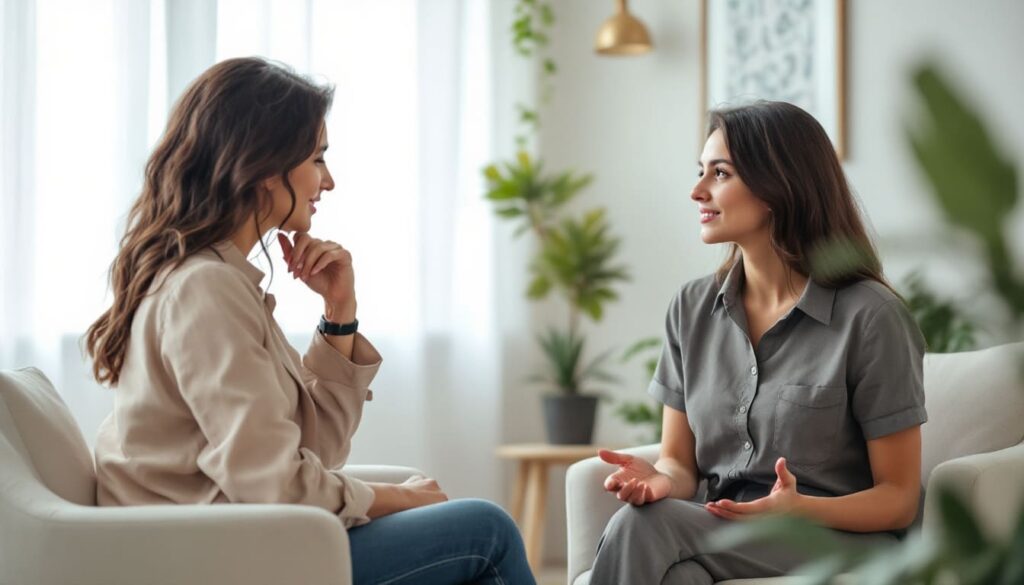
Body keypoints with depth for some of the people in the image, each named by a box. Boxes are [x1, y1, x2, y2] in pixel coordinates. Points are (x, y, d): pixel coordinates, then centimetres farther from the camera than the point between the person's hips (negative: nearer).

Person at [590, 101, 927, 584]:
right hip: (720, 537, 4)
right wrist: (660, 480, -15)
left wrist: (800, 509, -24)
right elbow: (680, 460, 10)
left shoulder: (869, 316, -8)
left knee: (640, 528, -30)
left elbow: (899, 499, -5)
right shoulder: (691, 309, 8)